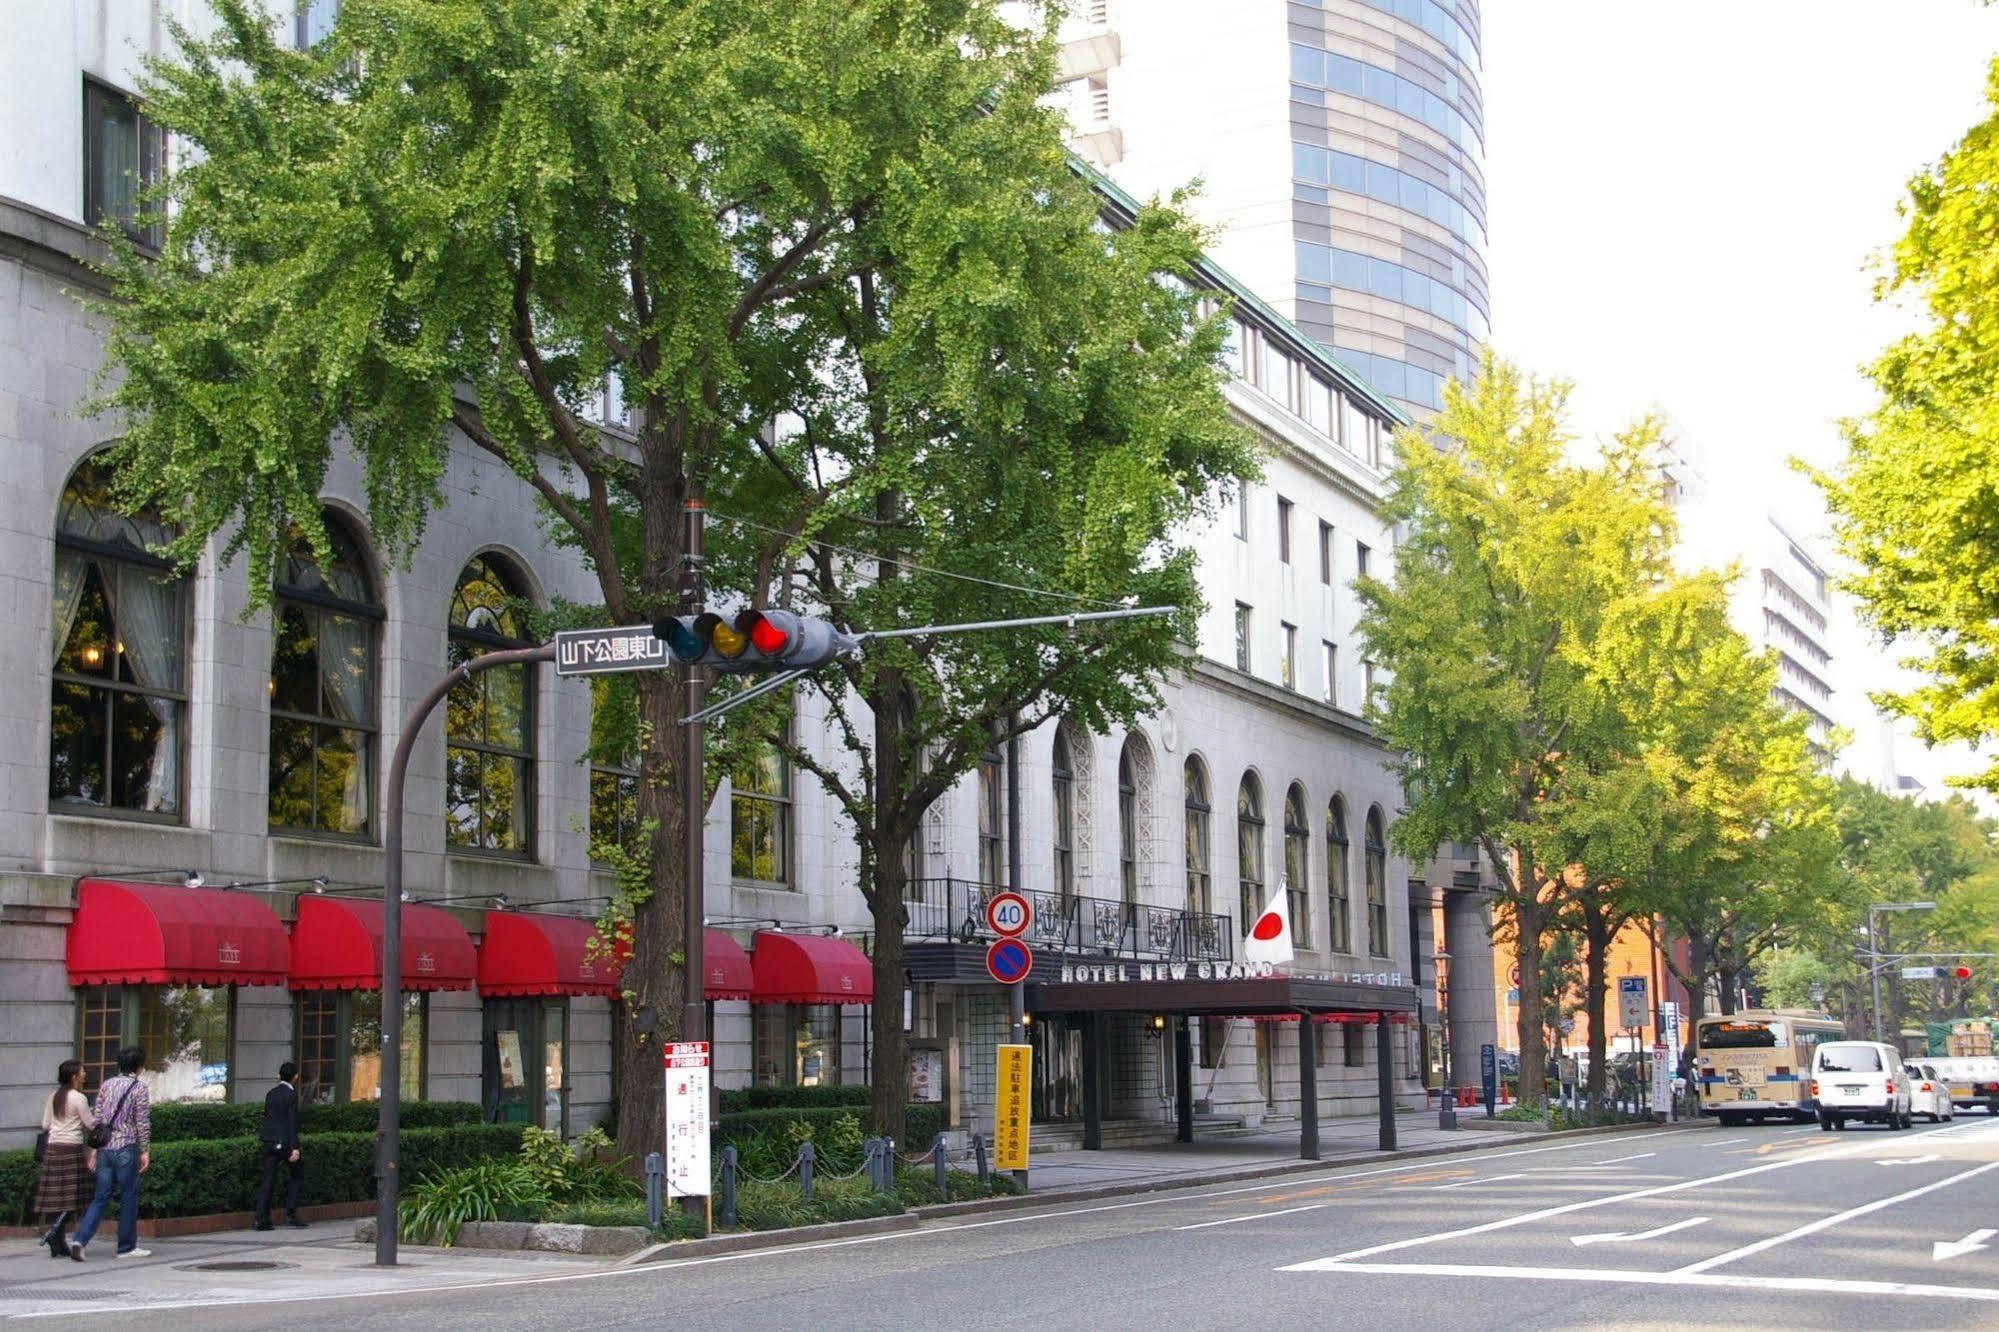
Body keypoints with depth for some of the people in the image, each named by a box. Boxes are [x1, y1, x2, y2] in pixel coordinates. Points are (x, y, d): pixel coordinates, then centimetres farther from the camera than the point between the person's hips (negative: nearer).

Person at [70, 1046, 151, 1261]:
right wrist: (145, 1151, -3)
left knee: (100, 1197, 7)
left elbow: (97, 1118, 13)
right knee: (129, 1197, 5)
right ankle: (127, 1247, 10)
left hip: (105, 1148, 5)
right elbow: (143, 1122, -8)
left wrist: (94, 1148, 18)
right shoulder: (138, 1087, -6)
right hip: (126, 1148, -5)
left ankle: (80, 1239, -8)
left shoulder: (107, 1084, 12)